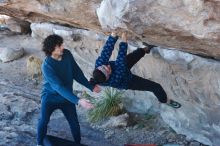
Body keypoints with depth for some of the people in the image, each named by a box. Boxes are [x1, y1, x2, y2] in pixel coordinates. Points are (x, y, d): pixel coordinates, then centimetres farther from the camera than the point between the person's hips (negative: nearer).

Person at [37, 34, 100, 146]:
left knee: (74, 123, 9)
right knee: (43, 122, 9)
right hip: (50, 97, -4)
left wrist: (91, 86, 1)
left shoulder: (67, 54, -15)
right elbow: (59, 87, -36)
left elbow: (77, 73, 0)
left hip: (66, 97, 4)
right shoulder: (47, 66, -31)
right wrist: (78, 101, -44)